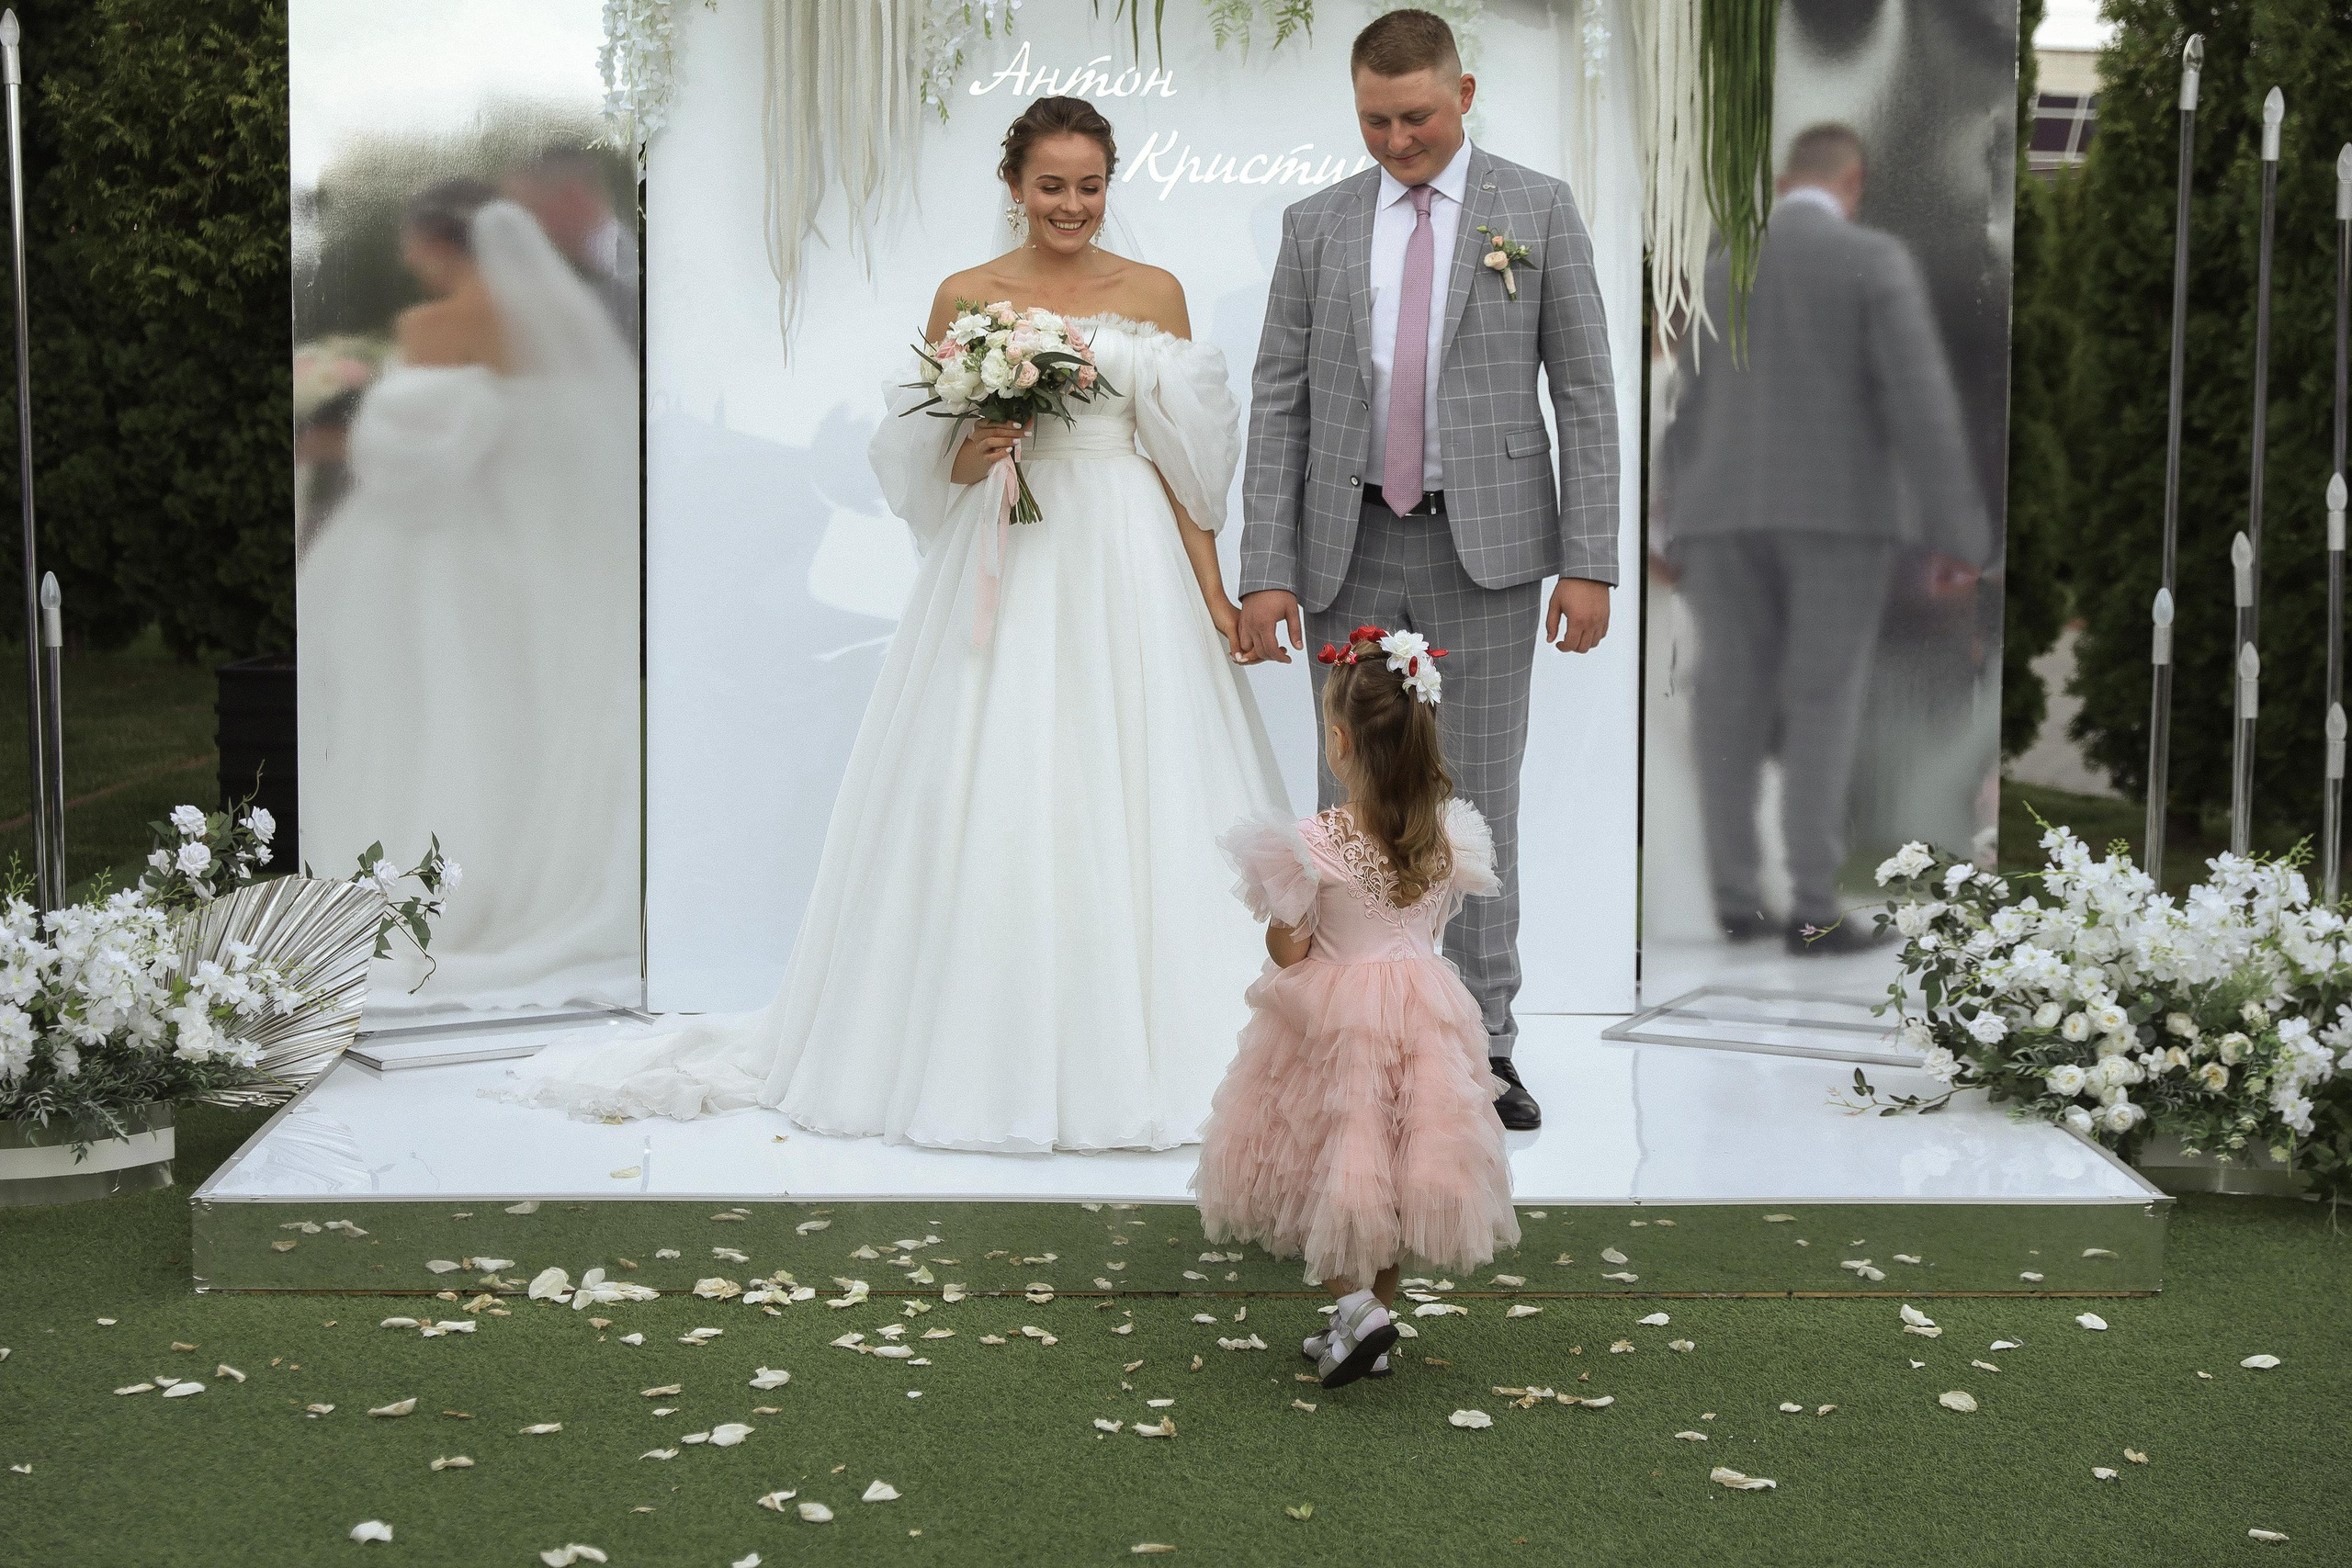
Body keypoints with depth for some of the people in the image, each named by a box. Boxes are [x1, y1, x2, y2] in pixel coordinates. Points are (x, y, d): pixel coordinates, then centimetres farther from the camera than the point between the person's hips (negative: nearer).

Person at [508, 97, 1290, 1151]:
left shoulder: (1156, 294, 8)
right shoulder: (965, 298, 6)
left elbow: (1191, 456, 6)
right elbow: (927, 461, 7)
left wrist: (1213, 592, -1)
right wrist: (972, 450, -15)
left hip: (1134, 572, 1)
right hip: (1006, 570, -1)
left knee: (1142, 806, 0)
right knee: (994, 801, -4)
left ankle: (1139, 1048, 11)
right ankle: (994, 1055, 6)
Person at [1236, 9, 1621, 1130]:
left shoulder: (1537, 210, 1)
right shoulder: (1317, 226, 6)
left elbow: (1584, 393, 0)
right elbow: (1278, 405, 5)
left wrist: (1589, 563, -7)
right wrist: (1265, 571, -4)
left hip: (1486, 544, -2)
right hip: (1351, 548, 2)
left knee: (1478, 796, 1)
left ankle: (1482, 1047, 9)